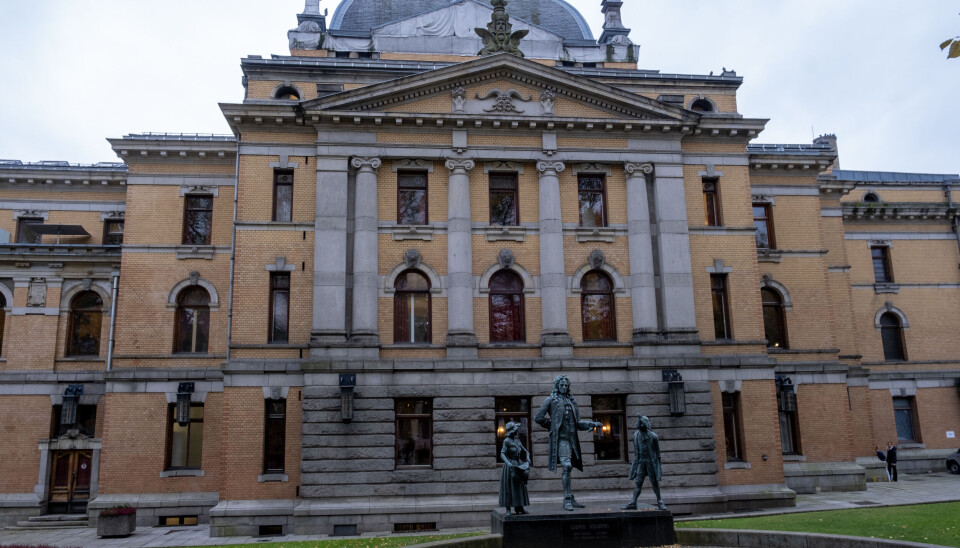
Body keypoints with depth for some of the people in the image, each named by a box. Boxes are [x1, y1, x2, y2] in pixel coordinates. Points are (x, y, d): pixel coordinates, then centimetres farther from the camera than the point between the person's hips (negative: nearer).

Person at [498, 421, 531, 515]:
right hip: (510, 467, -7)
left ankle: (520, 507, 14)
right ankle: (508, 509, -2)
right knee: (509, 488, -4)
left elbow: (526, 451, 16)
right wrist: (508, 463, -31)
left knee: (520, 486, 8)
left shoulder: (518, 441, 9)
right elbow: (502, 454, -17)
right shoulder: (507, 441, -10)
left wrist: (528, 458, -3)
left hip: (518, 465, 7)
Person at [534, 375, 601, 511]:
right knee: (566, 466, -16)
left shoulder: (572, 401, 19)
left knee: (568, 468, 10)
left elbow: (577, 422, 18)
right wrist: (552, 426, 2)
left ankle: (570, 499, 16)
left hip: (572, 438, 6)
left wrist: (591, 424, 5)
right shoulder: (551, 400, 2)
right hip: (560, 438, -6)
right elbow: (539, 418, -3)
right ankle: (567, 499, -14)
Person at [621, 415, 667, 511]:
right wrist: (636, 461, 16)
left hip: (651, 462, -3)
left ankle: (659, 502, 18)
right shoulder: (636, 435, 4)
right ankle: (633, 503, -3)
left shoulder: (653, 436, -9)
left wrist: (657, 462, -4)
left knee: (654, 482, 4)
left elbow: (657, 450, -2)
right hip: (641, 462, 3)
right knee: (638, 483, -1)